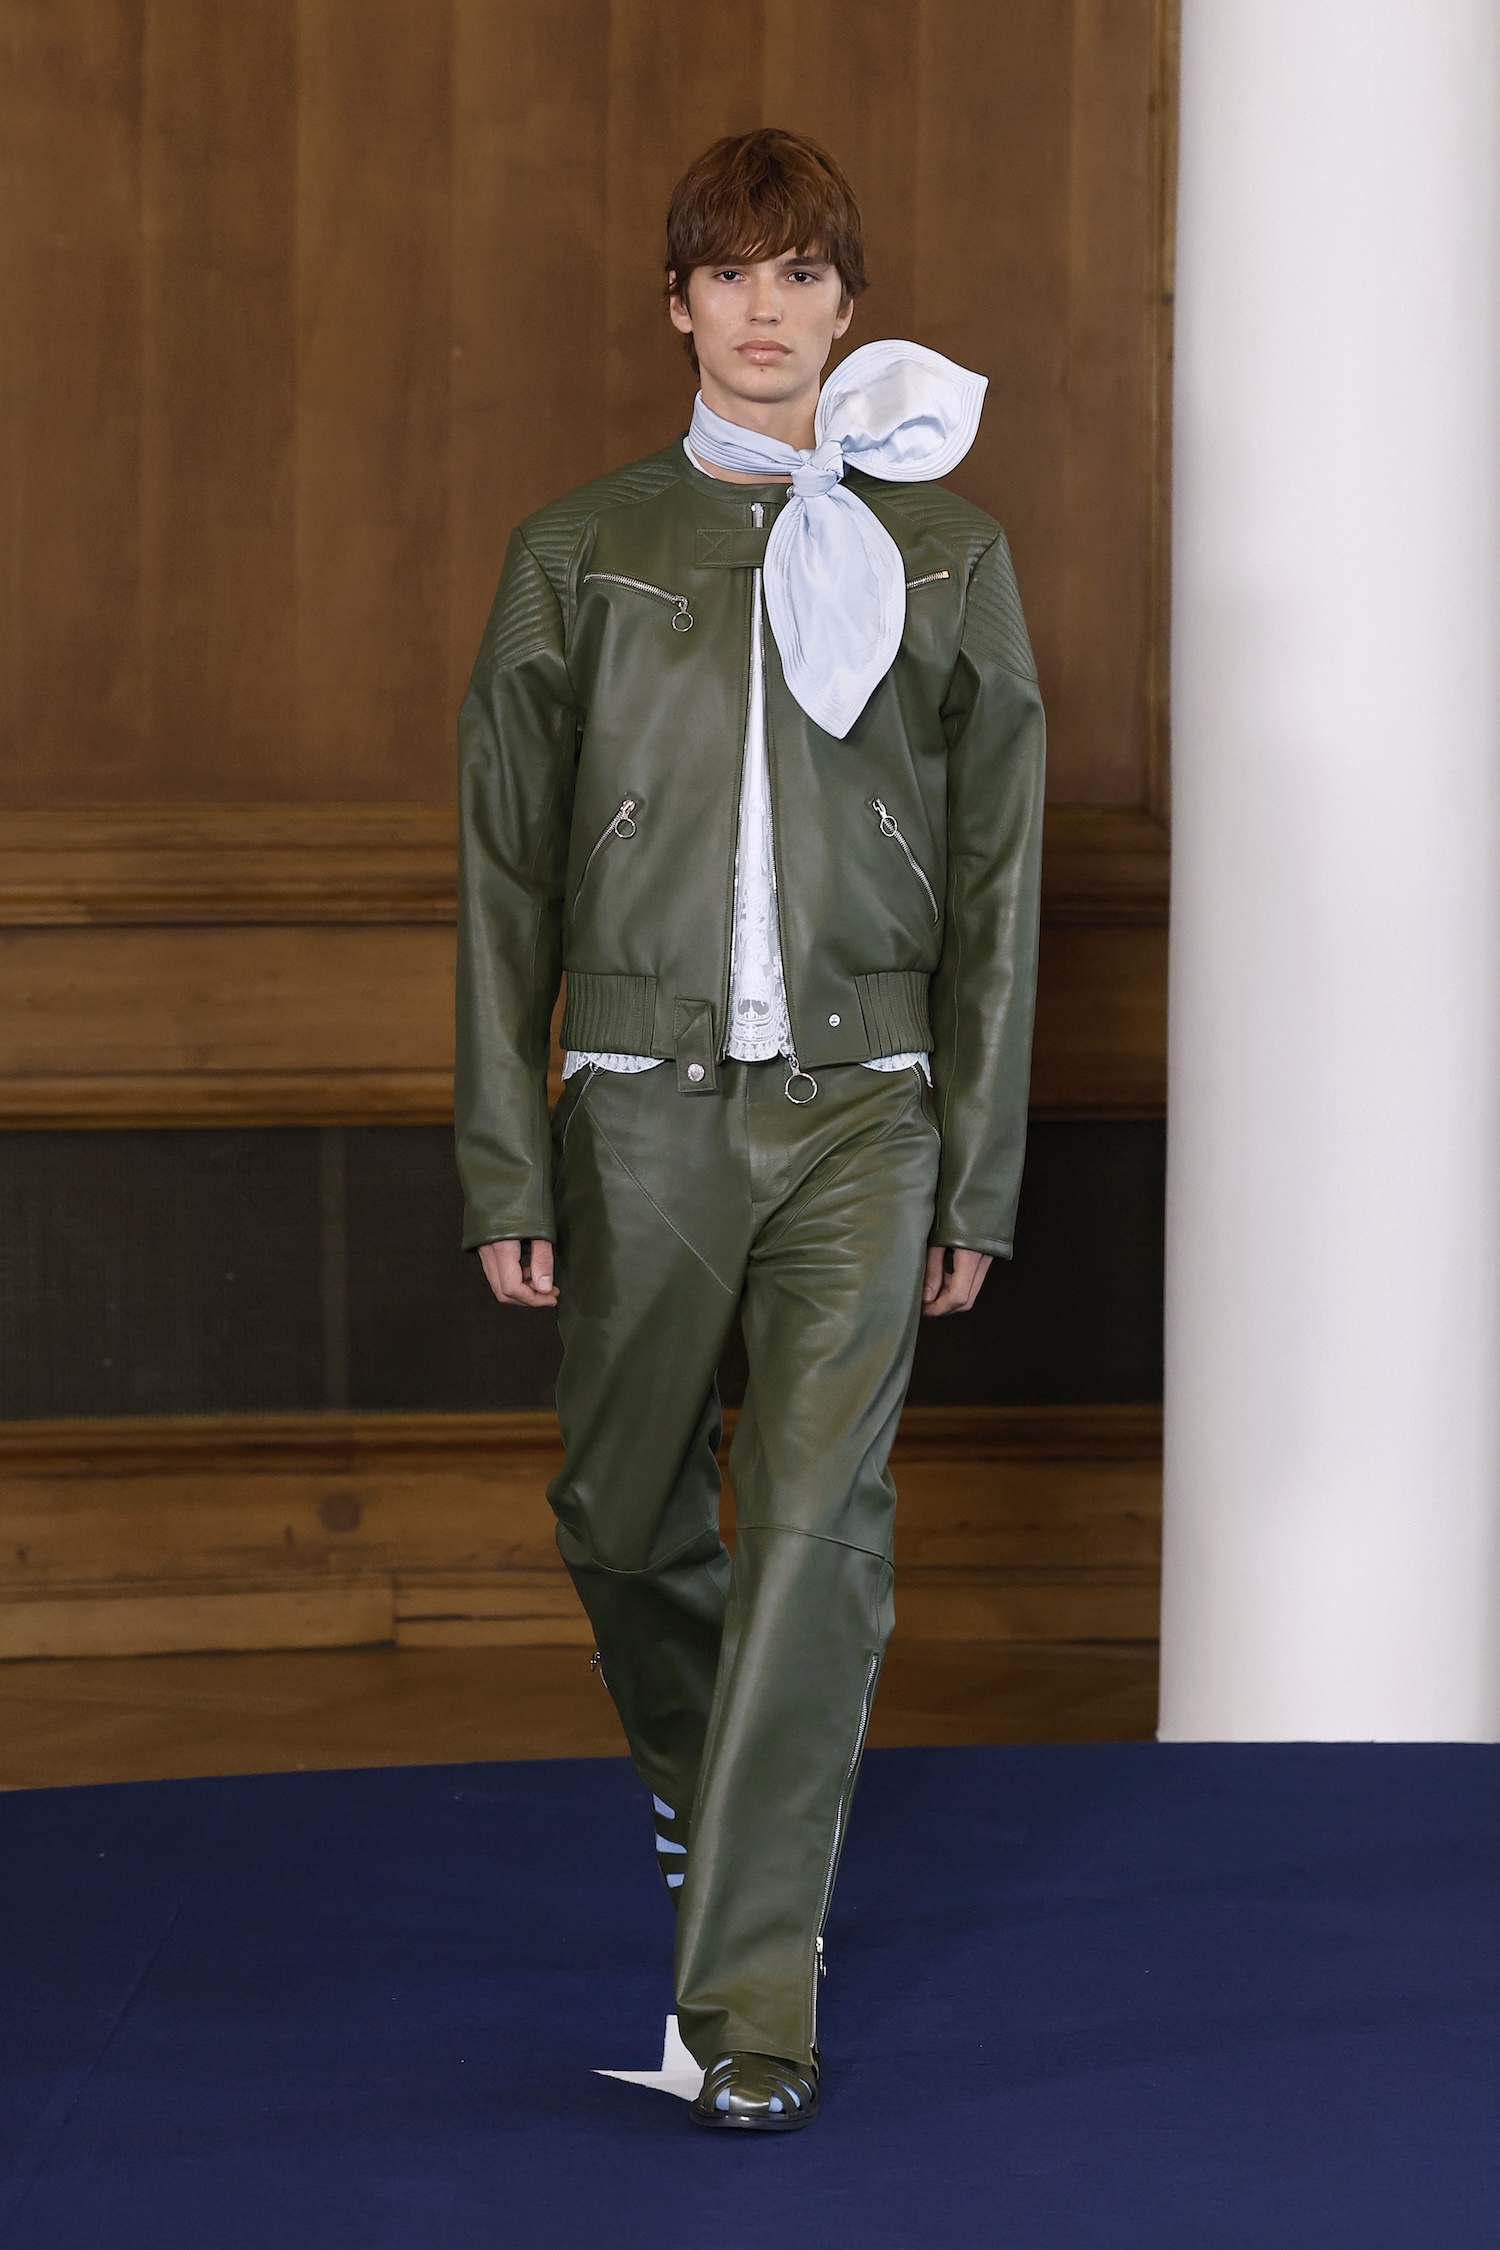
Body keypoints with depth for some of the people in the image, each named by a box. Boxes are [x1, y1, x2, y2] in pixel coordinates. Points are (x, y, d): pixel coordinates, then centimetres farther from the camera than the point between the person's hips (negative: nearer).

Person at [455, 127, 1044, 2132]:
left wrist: (979, 1174, 2)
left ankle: (754, 1991, -8)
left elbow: (994, 876, 6)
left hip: (860, 1101, -1)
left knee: (818, 1523, -11)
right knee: (629, 1511, 12)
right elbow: (506, 871, 5)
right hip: (644, 1099, 1)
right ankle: (704, 1773, 44)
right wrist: (504, 1167, 0)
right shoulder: (580, 554, 4)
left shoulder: (945, 554, 4)